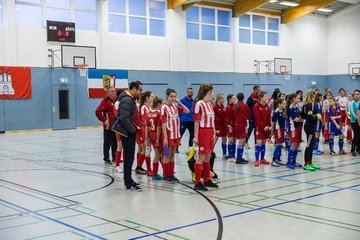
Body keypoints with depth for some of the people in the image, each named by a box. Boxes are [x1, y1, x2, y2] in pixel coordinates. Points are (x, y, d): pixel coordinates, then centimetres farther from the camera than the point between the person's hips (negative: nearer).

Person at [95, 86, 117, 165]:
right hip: (108, 126, -7)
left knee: (115, 143, 14)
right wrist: (104, 120, -16)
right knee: (107, 143, 0)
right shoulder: (105, 101, -11)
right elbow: (98, 112, -18)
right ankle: (106, 159, 7)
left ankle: (115, 157, 25)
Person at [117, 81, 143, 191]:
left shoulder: (130, 99, 15)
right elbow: (124, 118, -26)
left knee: (129, 157, 16)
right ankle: (128, 183, 1)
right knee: (129, 157, -5)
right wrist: (133, 130, -16)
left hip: (130, 132, 10)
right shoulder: (126, 100, -18)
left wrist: (136, 128, 9)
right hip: (127, 133, -10)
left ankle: (128, 180, 25)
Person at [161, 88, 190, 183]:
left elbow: (187, 111, 4)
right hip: (168, 134, -6)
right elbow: (163, 123, -13)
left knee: (172, 155, 11)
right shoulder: (164, 107, -10)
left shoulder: (175, 106, 7)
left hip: (176, 134, 6)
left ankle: (171, 174, 18)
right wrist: (165, 137, -17)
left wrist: (179, 102, -2)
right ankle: (166, 175, 10)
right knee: (167, 155, 3)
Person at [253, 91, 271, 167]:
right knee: (259, 143, -8)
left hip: (266, 127, 6)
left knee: (263, 143, 10)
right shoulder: (256, 106, -8)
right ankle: (257, 160, -7)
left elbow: (269, 117, 8)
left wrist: (269, 126, -4)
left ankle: (262, 159, 17)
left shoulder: (267, 106, 9)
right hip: (259, 127, -5)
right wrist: (263, 126, -16)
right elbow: (257, 118, -12)